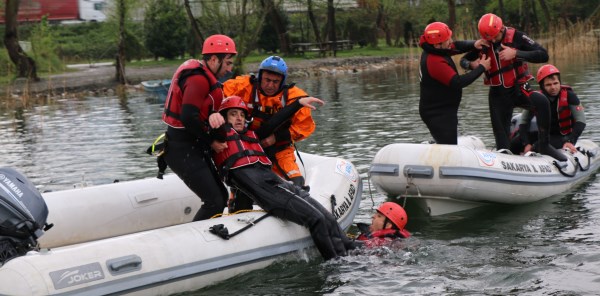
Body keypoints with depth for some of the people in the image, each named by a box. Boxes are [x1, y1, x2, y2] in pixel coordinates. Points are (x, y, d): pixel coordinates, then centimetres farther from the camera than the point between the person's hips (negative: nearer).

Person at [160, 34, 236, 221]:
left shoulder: (200, 74, 14)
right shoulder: (199, 78, -18)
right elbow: (189, 118, -25)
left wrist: (212, 114, -9)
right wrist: (210, 142, -13)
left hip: (190, 148, 10)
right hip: (183, 151, -10)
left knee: (221, 196, 13)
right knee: (214, 202, -11)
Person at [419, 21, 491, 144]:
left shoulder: (434, 50, 1)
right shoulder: (435, 62, -27)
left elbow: (456, 46, 18)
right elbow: (458, 82, -27)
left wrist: (473, 44, -2)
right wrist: (481, 68, -19)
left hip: (442, 111, 10)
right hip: (437, 115, -10)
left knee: (449, 146, 19)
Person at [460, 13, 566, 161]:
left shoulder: (516, 36, -12)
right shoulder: (483, 44, -3)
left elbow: (543, 55, -20)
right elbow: (463, 60, 11)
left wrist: (515, 53, -29)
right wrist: (471, 64, -14)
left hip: (519, 89, -3)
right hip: (497, 95, 3)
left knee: (542, 102, -34)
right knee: (502, 144, 1)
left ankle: (544, 146, -23)